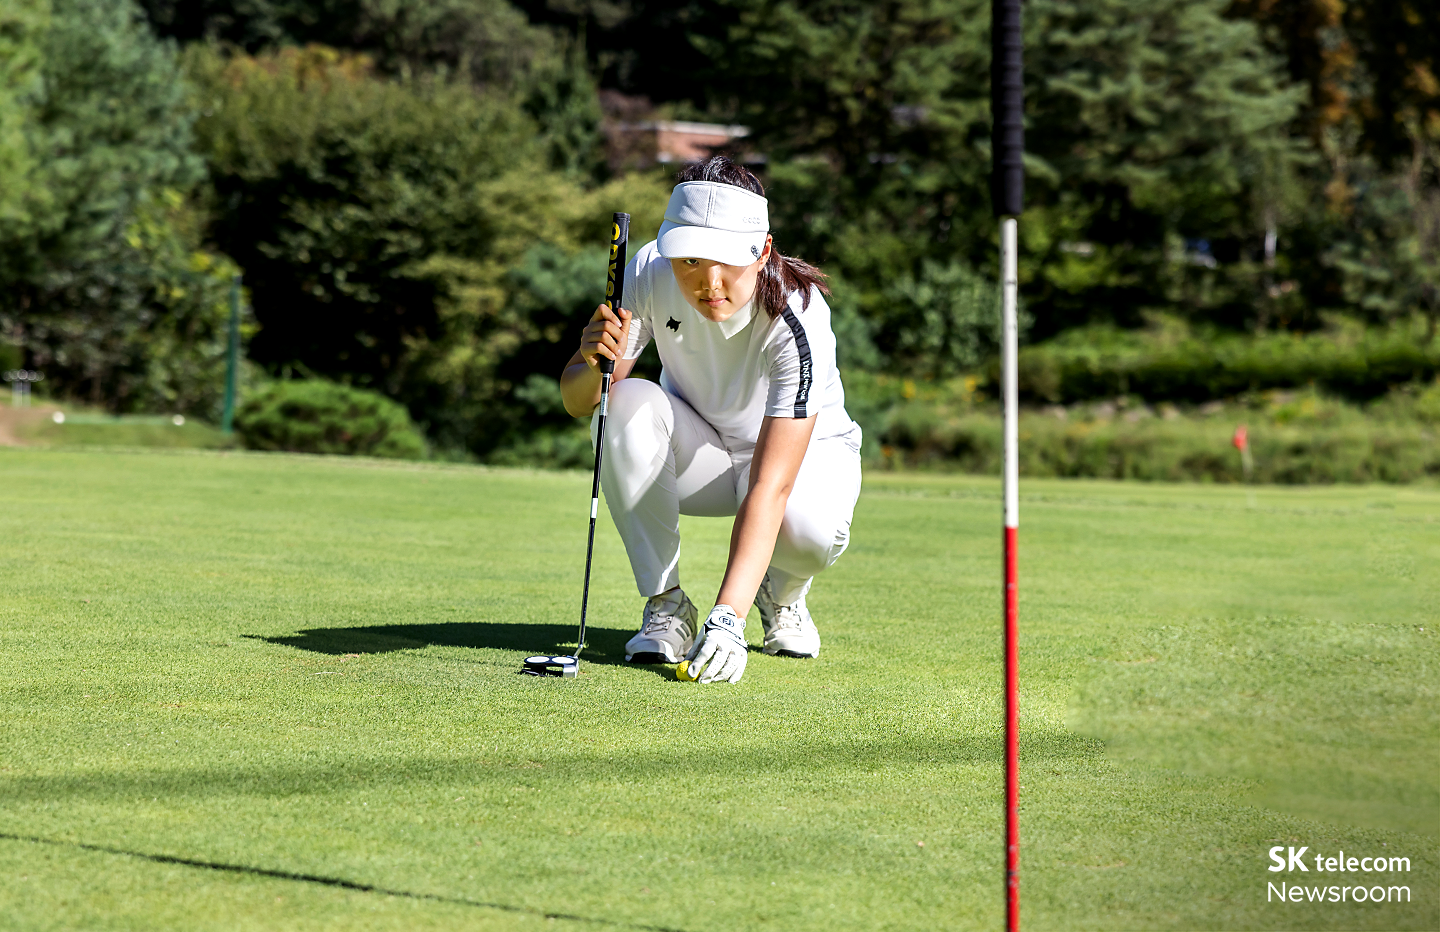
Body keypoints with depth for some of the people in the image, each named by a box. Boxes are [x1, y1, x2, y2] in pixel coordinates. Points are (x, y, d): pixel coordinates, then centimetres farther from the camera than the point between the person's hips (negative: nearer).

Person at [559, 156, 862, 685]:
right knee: (626, 403, -31)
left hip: (804, 449, -3)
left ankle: (782, 593, 2)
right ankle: (665, 604, -16)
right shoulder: (650, 273, -24)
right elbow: (577, 401, -19)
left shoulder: (799, 320, -35)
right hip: (697, 451, 3)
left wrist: (727, 620, -50)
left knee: (810, 526, -38)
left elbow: (770, 484, -41)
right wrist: (596, 365, -44)